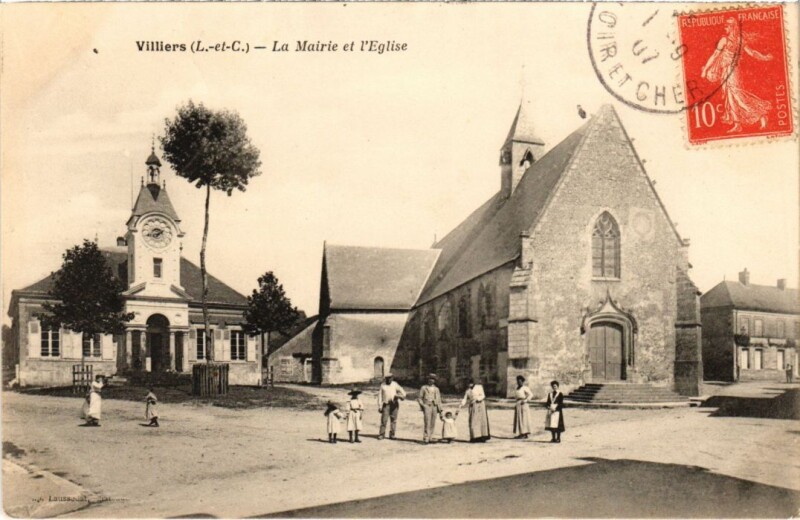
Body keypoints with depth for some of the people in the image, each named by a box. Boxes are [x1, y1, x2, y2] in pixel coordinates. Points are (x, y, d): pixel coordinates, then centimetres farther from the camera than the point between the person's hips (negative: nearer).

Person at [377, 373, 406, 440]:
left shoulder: (395, 384, 7)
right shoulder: (382, 385, 4)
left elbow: (401, 390, 7)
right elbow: (380, 395, 3)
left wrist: (402, 396, -16)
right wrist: (380, 406, -3)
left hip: (394, 404, 2)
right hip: (386, 404, -2)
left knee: (393, 419, 2)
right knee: (384, 420, -6)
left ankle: (392, 435, 10)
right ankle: (381, 435, 0)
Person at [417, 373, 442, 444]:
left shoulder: (436, 389, 17)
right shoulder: (424, 388, 8)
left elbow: (439, 399, 16)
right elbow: (419, 398, 7)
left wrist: (440, 409, 7)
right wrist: (422, 405, -7)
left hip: (434, 407, 4)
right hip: (427, 406, -4)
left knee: (432, 424, 1)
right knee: (427, 423, -14)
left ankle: (430, 438, 8)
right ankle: (426, 438, -16)